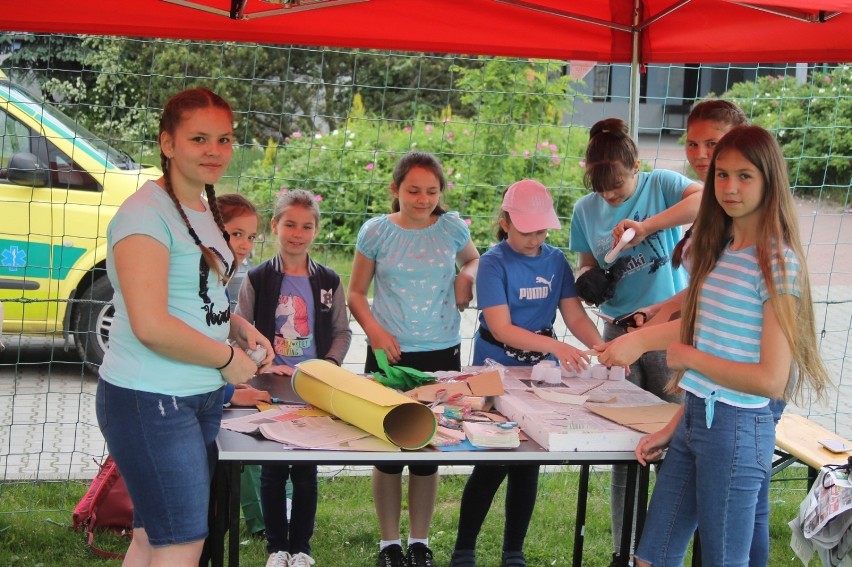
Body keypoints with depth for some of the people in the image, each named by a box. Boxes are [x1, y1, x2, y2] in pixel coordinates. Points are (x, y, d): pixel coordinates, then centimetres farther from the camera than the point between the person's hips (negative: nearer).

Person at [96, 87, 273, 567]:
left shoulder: (205, 210, 11)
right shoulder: (148, 213, -17)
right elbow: (151, 326, -24)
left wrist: (238, 326, 7)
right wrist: (227, 357, -12)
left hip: (201, 397, 9)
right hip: (150, 401, -9)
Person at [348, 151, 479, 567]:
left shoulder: (452, 228, 1)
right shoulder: (376, 232, -3)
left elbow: (473, 259, 21)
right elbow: (356, 293, 4)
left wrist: (467, 276, -2)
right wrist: (374, 329, -12)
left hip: (442, 353, 1)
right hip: (390, 353, -1)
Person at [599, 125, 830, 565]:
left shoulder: (777, 262, -13)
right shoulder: (719, 249, 11)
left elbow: (771, 380, -19)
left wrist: (688, 357, -11)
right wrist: (676, 426, 12)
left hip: (737, 429, -8)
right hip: (694, 419, 8)